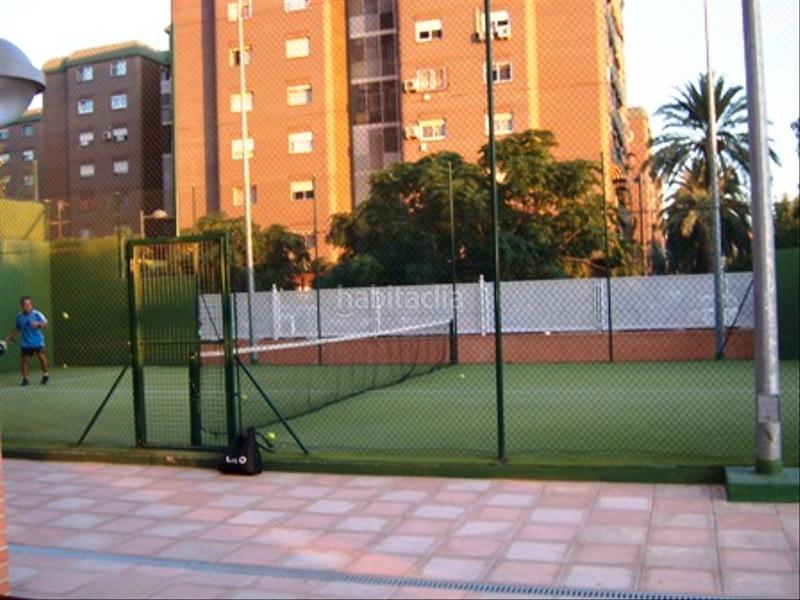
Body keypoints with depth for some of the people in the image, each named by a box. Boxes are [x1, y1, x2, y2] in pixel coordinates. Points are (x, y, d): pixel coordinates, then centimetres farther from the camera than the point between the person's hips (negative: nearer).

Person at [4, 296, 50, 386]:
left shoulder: (37, 314, -9)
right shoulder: (19, 316, 5)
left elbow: (45, 324, -16)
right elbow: (17, 329, 19)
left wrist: (38, 324, -34)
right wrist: (10, 337, 15)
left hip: (38, 341, -3)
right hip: (26, 343, 3)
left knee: (41, 357, -11)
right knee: (25, 360, 0)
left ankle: (45, 375, 8)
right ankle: (25, 378, 9)